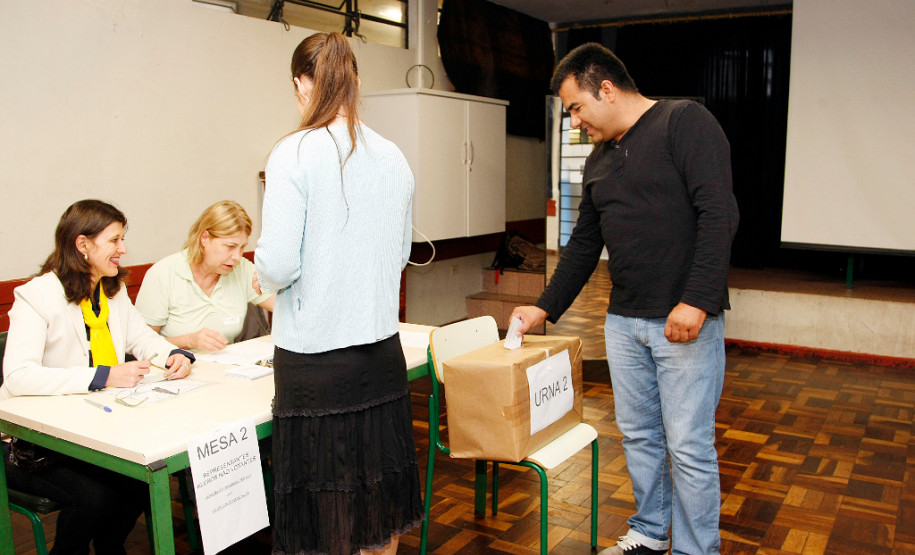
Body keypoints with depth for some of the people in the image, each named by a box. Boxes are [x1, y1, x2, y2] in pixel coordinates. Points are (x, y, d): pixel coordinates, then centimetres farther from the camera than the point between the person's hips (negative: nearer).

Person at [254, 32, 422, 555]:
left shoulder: (294, 153, -13)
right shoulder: (393, 157, 3)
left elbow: (278, 263, -16)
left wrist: (266, 281, 5)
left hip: (315, 355, -5)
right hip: (381, 349, 5)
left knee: (324, 498, 9)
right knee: (377, 484, 19)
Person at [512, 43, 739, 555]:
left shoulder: (684, 121, -7)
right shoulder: (599, 160, 16)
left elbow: (719, 214, -16)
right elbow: (584, 244, 22)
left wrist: (696, 301, -22)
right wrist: (546, 308, 20)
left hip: (686, 319, -7)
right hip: (624, 321, 7)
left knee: (689, 446, 0)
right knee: (638, 435, 15)